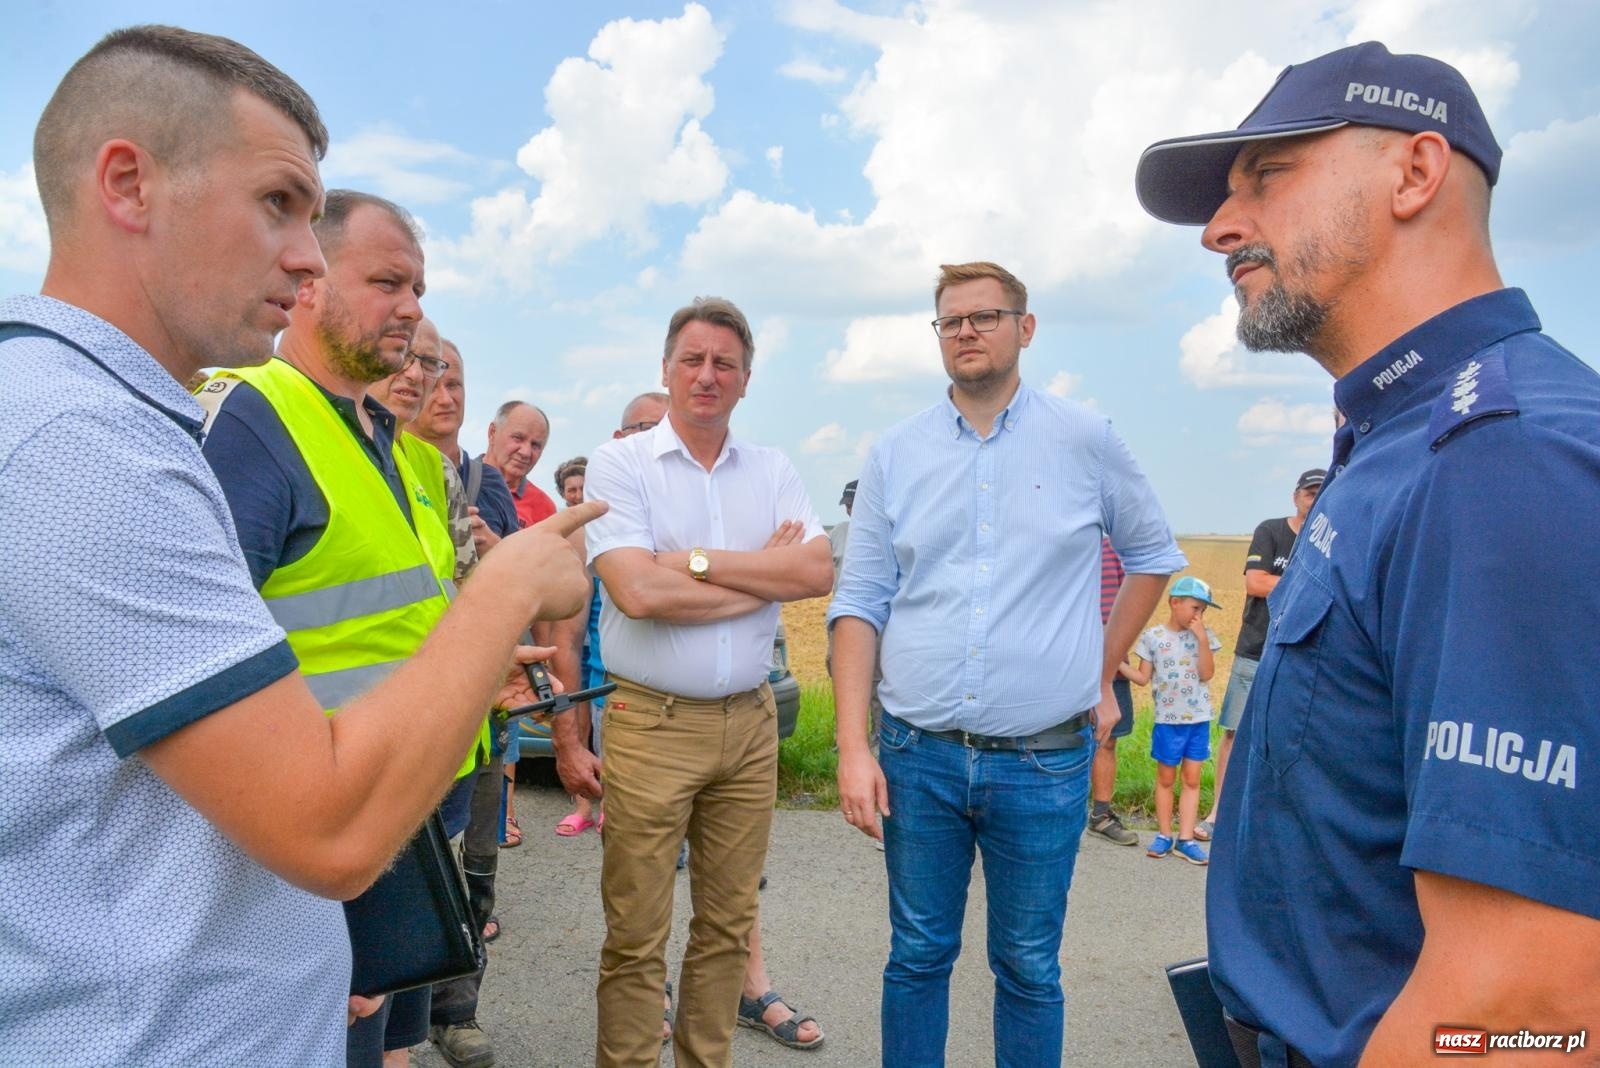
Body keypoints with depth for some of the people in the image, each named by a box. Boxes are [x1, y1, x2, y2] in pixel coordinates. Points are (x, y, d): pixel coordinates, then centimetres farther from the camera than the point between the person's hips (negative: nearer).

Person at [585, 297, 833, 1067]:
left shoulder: (772, 471, 8)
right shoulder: (619, 464, -3)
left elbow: (818, 572, -7)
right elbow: (637, 592, -18)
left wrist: (695, 559, -15)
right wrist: (766, 575, -9)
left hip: (749, 722, 4)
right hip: (651, 722, -4)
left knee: (727, 922, 15)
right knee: (636, 935, 5)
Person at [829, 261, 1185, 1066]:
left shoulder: (1086, 442, 0)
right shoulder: (895, 454, 3)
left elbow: (1153, 555, 14)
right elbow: (859, 604, 1)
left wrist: (1103, 674, 10)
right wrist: (853, 747, -6)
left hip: (1045, 761, -1)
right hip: (918, 757, 1)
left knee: (1029, 969, 12)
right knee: (918, 956, 14)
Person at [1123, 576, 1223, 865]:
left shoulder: (1204, 635, 1)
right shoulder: (1153, 637, -4)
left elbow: (1206, 674, -9)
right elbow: (1143, 678, -1)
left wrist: (1202, 638, -16)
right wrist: (1117, 663, -14)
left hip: (1199, 719, 2)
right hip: (1168, 720, -1)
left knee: (1192, 779, 5)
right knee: (1166, 778, 8)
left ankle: (1186, 839, 11)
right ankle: (1164, 835, 19)